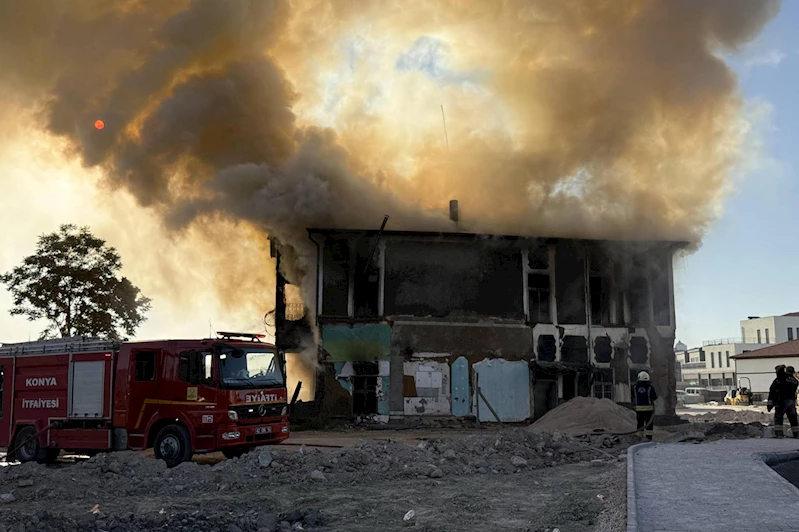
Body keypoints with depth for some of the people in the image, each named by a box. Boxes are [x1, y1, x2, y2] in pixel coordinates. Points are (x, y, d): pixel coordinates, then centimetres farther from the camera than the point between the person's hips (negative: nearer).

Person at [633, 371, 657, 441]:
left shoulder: (635, 386, -1)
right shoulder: (650, 387, -9)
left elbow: (633, 397, 8)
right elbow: (655, 397, -6)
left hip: (639, 408, 2)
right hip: (648, 408, -2)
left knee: (640, 423, 12)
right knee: (649, 423, 5)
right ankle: (649, 438, -2)